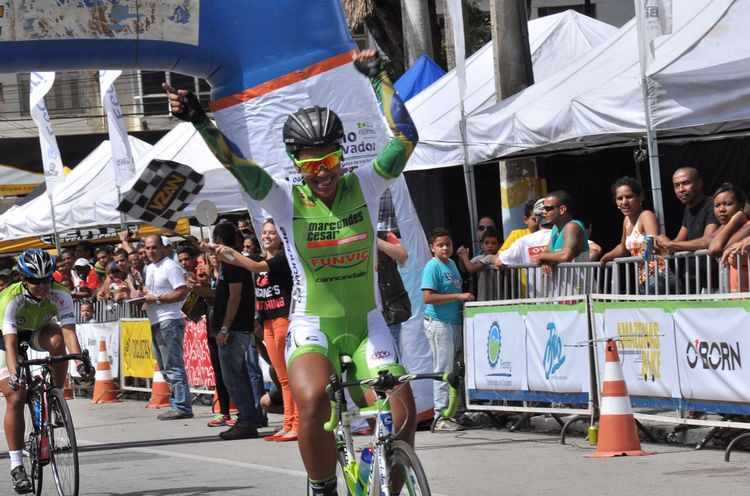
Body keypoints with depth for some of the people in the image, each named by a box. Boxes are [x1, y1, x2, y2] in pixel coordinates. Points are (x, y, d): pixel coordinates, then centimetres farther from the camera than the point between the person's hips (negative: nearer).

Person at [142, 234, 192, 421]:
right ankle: (177, 404, 18)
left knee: (173, 366, -12)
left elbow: (182, 292, -19)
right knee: (165, 368, 13)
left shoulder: (170, 267, -11)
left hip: (169, 321, -10)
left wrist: (156, 298, -17)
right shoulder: (150, 268, 18)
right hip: (155, 322, 10)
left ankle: (181, 407, -12)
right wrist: (144, 296, 7)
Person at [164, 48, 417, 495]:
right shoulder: (286, 199, -6)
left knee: (401, 415, -18)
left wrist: (379, 79, -14)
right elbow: (235, 162, -16)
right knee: (313, 403, -31)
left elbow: (406, 138, -10)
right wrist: (199, 121, -29)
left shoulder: (364, 186, -2)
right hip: (312, 330, -2)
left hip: (366, 328, 2)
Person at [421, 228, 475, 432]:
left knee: (456, 369, 10)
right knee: (443, 369, -7)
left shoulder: (452, 263, 14)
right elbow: (428, 297, -21)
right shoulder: (432, 267, -12)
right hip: (439, 323, -9)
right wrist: (459, 296, -21)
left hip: (454, 321, 9)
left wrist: (465, 300, 10)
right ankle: (441, 417, -4)